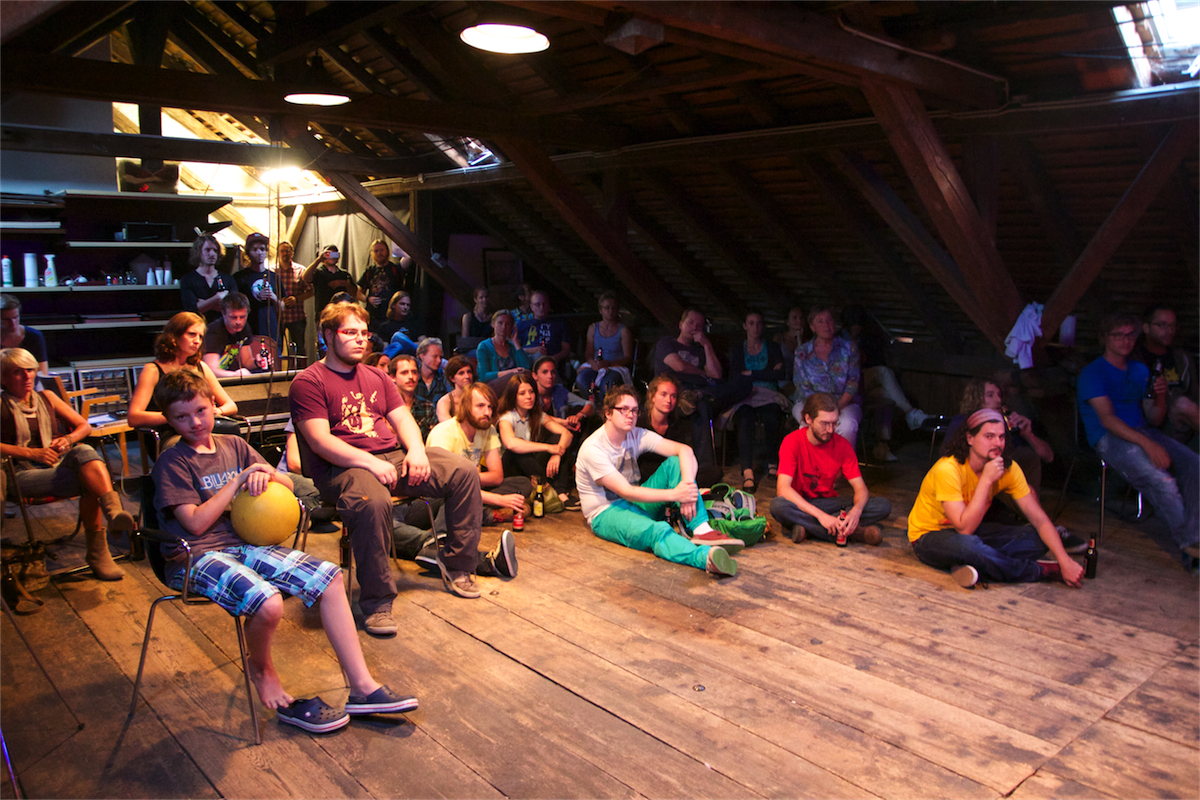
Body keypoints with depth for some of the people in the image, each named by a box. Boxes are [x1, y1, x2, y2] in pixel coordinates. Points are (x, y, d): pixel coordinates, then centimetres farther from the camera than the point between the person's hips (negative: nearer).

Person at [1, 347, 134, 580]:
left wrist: (69, 439, 0)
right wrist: (31, 453, -14)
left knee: (84, 452, -35)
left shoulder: (47, 398, 23)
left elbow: (84, 426, 22)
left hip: (60, 463, 3)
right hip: (24, 473, -3)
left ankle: (114, 512, -52)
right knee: (90, 481, -32)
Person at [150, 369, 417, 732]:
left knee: (329, 577, -13)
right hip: (197, 557, -6)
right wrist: (239, 480, -11)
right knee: (268, 603, -35)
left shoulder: (234, 446, 14)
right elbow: (196, 523, -13)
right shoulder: (172, 463, -2)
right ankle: (262, 672, 1)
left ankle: (362, 687, -10)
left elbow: (287, 485, 13)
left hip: (244, 544, 6)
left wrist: (266, 474, -9)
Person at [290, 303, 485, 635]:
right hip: (342, 467, -7)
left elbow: (403, 419, 16)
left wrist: (416, 450, -7)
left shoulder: (376, 377, 23)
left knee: (465, 471, -9)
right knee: (373, 502, -41)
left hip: (395, 457, 7)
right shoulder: (308, 382, 0)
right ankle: (377, 603, -25)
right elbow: (319, 440, -12)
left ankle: (457, 567, 1)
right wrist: (370, 462, -23)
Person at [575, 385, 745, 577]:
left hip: (634, 502, 7)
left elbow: (684, 450, -11)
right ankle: (708, 557, -67)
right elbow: (626, 492, -26)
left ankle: (702, 530, -32)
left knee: (675, 463, -15)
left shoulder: (637, 435, -1)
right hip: (606, 514, -7)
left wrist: (688, 485, -30)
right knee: (657, 531, -39)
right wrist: (674, 494, -31)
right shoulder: (593, 449, -21)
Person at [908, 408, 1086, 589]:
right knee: (969, 545, -39)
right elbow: (964, 528, -33)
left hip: (972, 531, 7)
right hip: (929, 538, -6)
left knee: (1038, 536, -12)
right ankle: (1045, 570, -16)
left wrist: (1065, 561, -20)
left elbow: (1039, 519, -9)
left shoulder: (1008, 469, -9)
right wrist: (986, 480, -34)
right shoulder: (948, 470, -28)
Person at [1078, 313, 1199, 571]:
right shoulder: (1093, 373, 1)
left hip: (1143, 432, 6)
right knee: (1161, 480, -30)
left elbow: (1154, 420, 19)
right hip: (1110, 438, -6)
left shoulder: (1140, 370, 22)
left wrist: (1160, 397, -4)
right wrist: (1147, 444, -25)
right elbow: (1107, 418, -13)